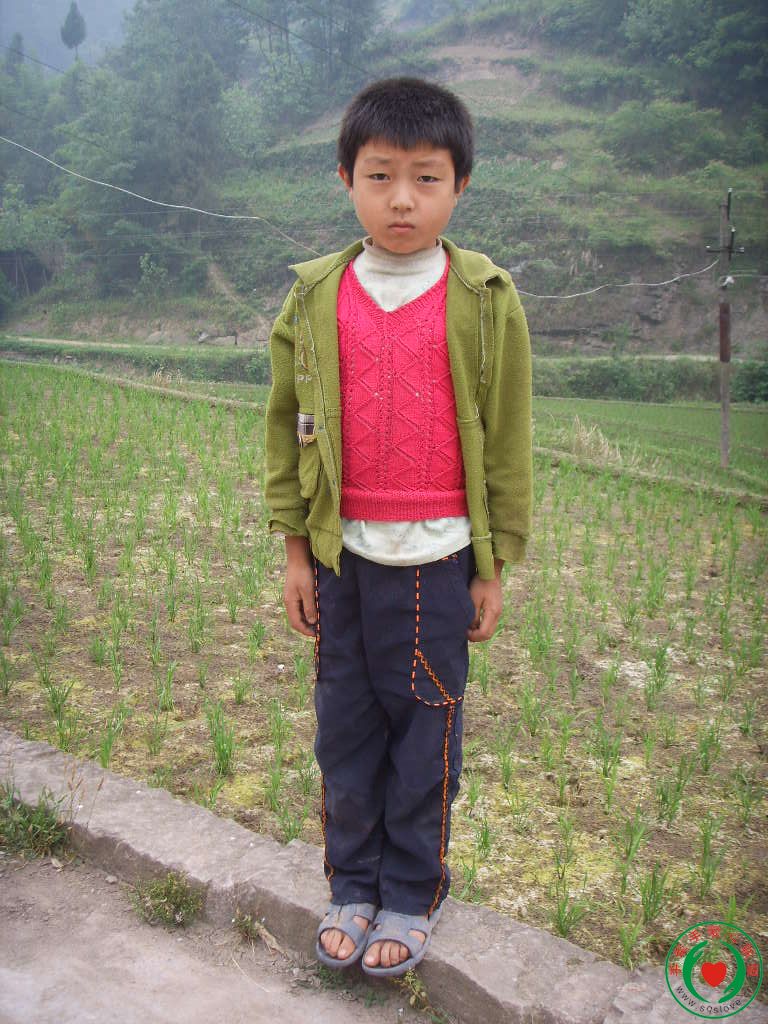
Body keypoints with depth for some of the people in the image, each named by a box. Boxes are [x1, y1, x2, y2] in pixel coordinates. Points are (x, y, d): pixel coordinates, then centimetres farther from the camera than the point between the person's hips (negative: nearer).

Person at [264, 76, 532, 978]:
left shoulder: (486, 301, -5)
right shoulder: (315, 298, 1)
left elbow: (507, 440, 0)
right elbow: (287, 427, 7)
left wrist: (493, 565, 1)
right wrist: (295, 550, 6)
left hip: (439, 557, -2)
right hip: (343, 554, 2)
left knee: (426, 732, 10)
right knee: (345, 726, 13)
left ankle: (412, 895, 30)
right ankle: (352, 885, 33)